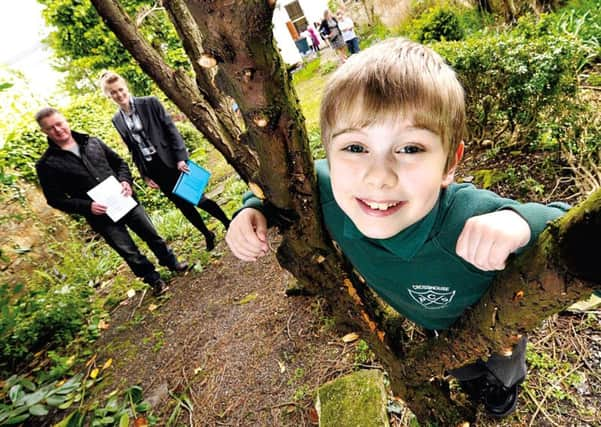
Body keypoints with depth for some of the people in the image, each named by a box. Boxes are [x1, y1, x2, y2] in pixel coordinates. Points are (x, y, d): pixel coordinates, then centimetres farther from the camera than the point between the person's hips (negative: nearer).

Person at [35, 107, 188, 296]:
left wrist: (125, 181, -7)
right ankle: (155, 280, 26)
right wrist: (87, 206, -17)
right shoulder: (47, 164, -6)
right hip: (101, 215, -3)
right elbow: (55, 199, -5)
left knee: (151, 234, 14)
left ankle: (172, 263, 37)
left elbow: (120, 162, 12)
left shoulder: (92, 142, 4)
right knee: (129, 252, 5)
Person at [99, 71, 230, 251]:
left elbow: (171, 129, -8)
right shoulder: (117, 120, 6)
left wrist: (181, 157, -16)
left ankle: (229, 224, 19)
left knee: (197, 198, 0)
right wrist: (145, 176, 7)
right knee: (182, 204, 9)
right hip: (153, 168, 4)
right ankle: (207, 234, 27)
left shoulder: (150, 103, -5)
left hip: (172, 161, -4)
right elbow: (132, 149, 10)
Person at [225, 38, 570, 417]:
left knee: (503, 369, 37)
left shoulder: (474, 221, -50)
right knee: (463, 370, 40)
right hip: (433, 323, 3)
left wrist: (521, 222, -58)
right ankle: (473, 383, 78)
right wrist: (255, 208, -33)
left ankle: (507, 383, 76)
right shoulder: (327, 193, -37)